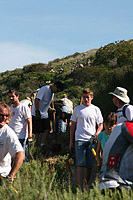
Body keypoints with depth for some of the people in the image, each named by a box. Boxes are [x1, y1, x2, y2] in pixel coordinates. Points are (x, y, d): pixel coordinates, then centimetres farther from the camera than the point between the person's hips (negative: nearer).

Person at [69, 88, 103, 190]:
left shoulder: (96, 109, 9)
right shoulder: (77, 109, 9)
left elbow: (101, 125, 14)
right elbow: (73, 125, 13)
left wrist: (97, 134, -7)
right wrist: (71, 141, 10)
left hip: (92, 140, 1)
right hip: (80, 139, -1)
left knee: (90, 165, 2)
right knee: (80, 164, -11)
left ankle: (87, 184, 15)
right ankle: (80, 186, -15)